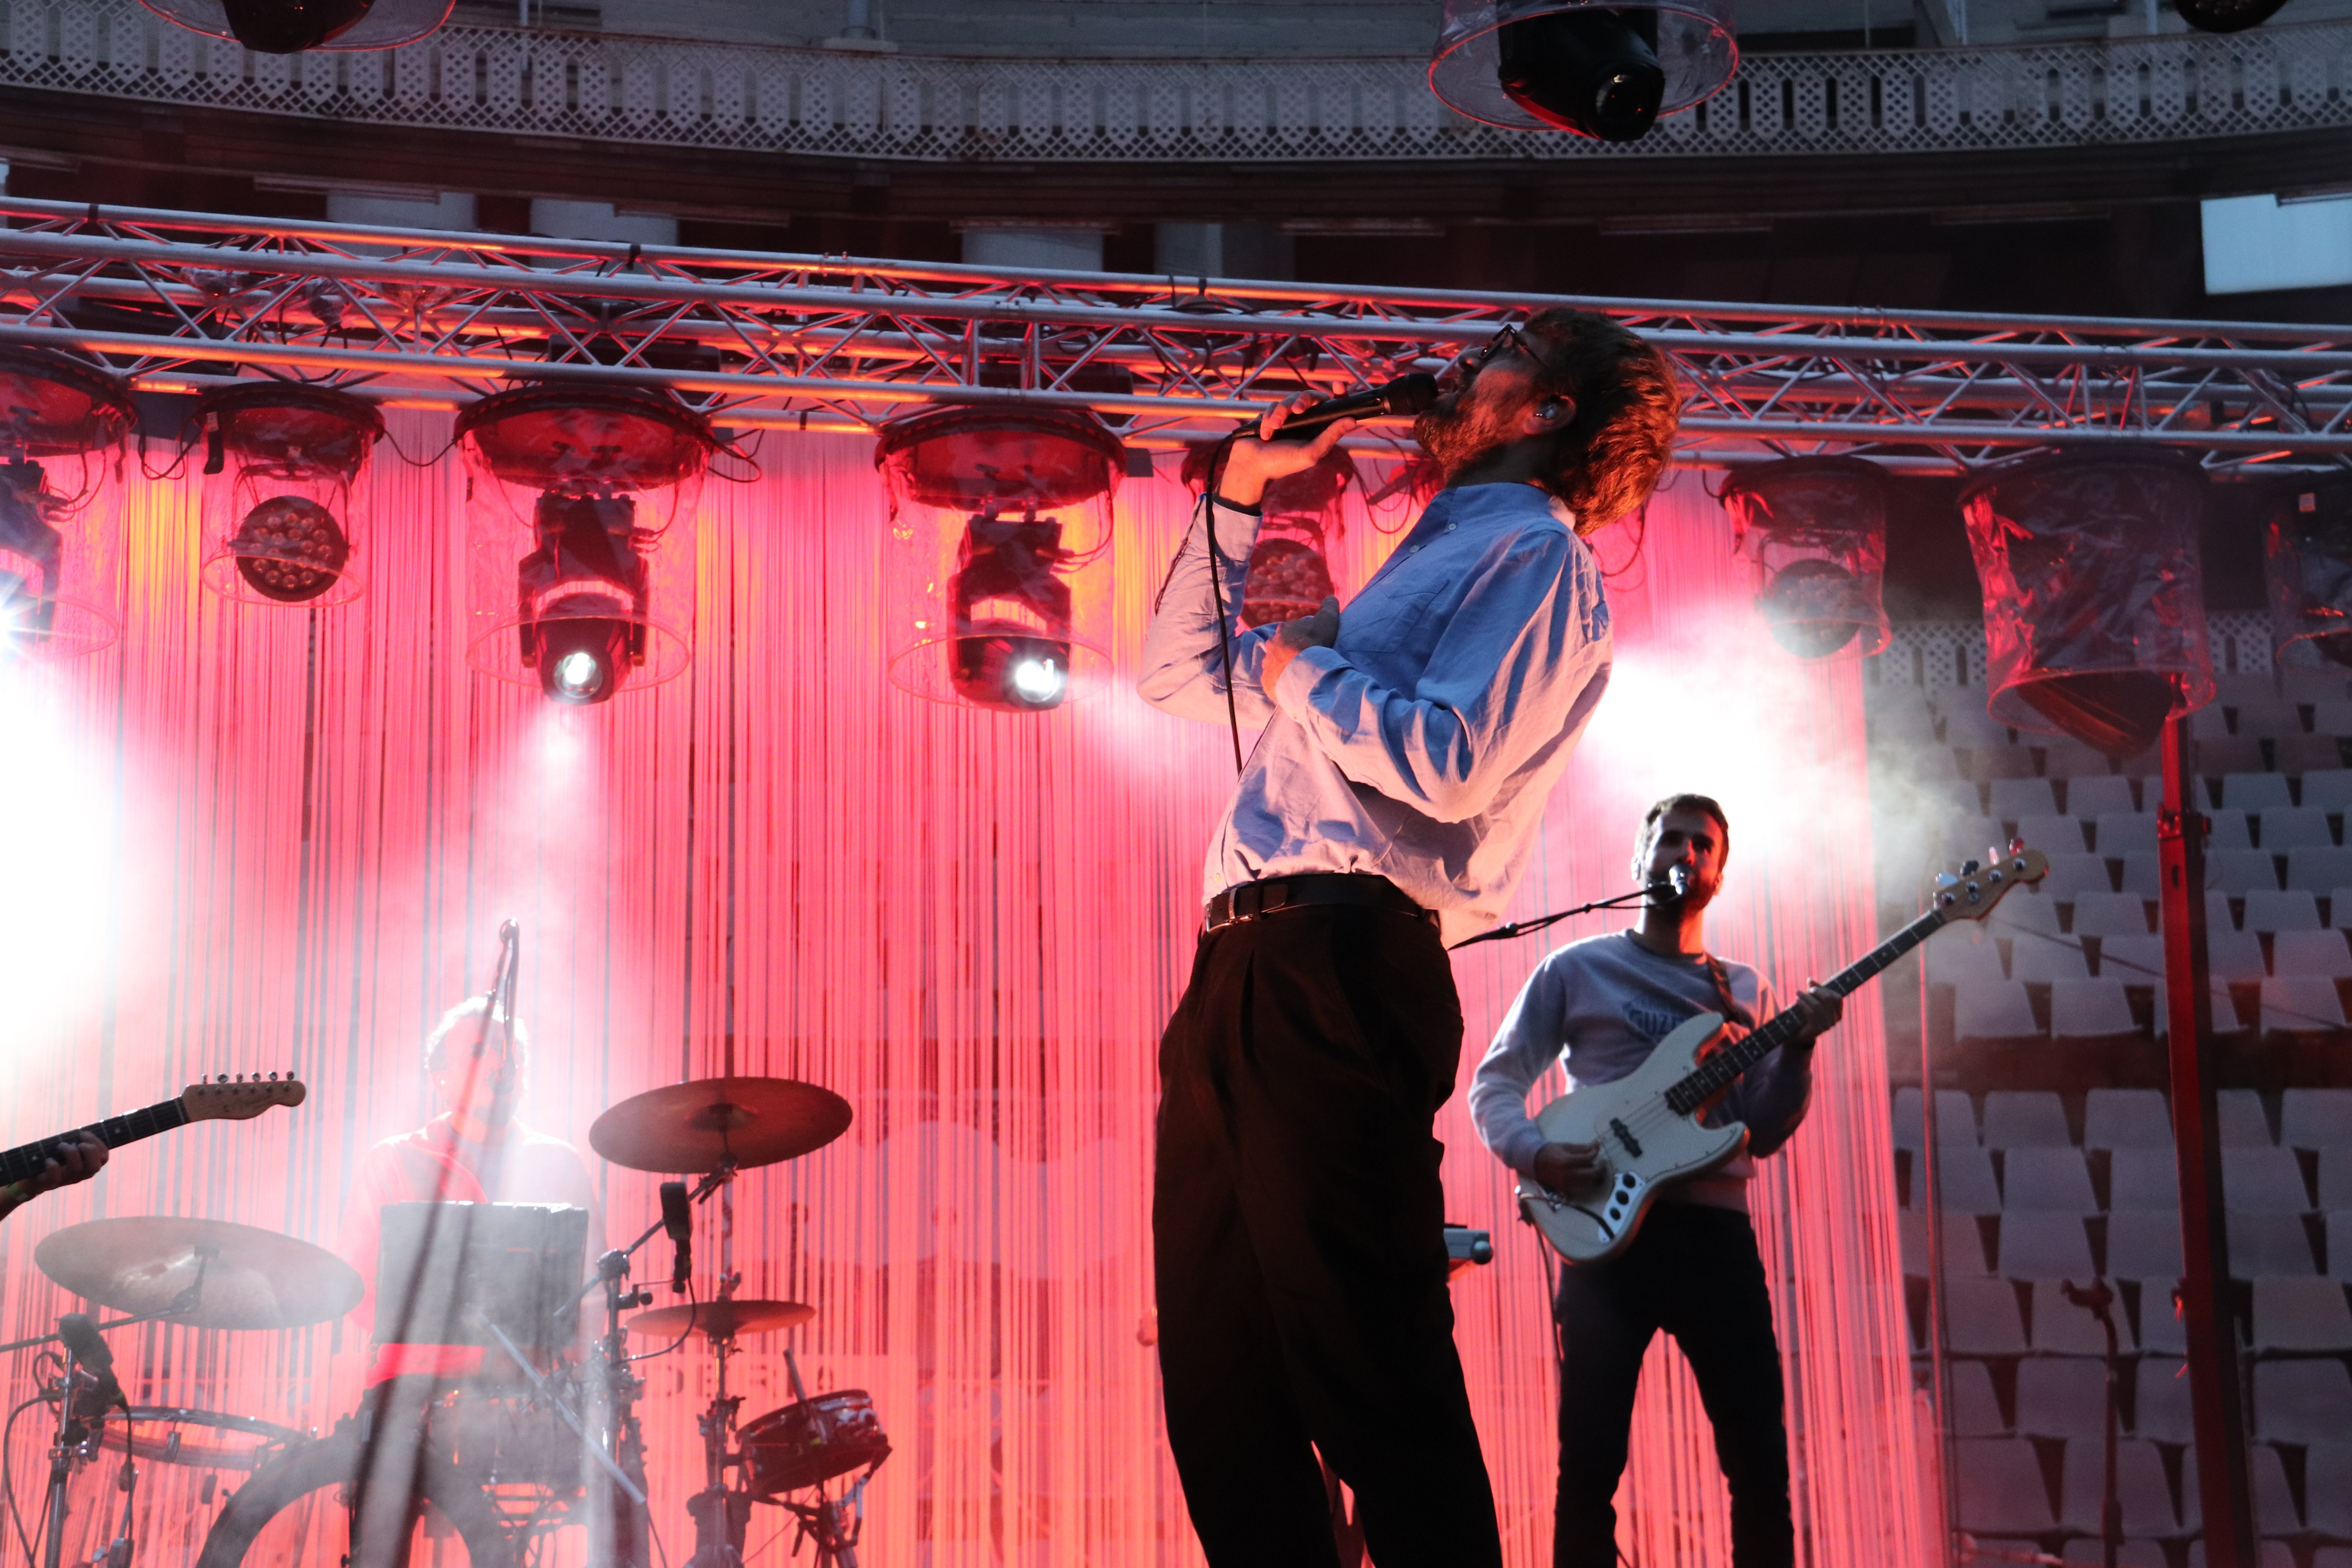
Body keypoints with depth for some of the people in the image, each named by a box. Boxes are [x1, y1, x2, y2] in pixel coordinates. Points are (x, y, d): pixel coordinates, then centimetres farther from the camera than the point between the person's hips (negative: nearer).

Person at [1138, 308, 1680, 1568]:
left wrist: (1300, 668, -1)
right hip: (1242, 976, 9)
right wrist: (1241, 489, 30)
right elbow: (1179, 673, 36)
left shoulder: (1534, 552, 2)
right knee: (1219, 1387, 8)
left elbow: (1452, 765, -16)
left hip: (1341, 968, -9)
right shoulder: (1425, 567, 29)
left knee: (1372, 1386, -12)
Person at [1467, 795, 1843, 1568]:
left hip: (1717, 1233, 3)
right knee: (1590, 1463, -6)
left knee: (1761, 1464, 1)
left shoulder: (1745, 989, 17)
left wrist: (1799, 1048, -6)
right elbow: (1495, 1080, 7)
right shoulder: (1577, 969, 9)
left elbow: (1766, 1133, 11)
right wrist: (1535, 1151, -12)